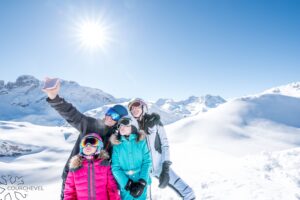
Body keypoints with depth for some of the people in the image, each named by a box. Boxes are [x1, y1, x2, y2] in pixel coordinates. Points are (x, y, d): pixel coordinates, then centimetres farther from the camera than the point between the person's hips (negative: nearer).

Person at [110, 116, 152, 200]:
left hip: (141, 182, 0)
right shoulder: (116, 144, -3)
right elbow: (115, 167, -6)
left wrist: (142, 182, -14)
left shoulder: (141, 141, -4)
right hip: (125, 184, 0)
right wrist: (128, 184, -15)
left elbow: (147, 162, -5)